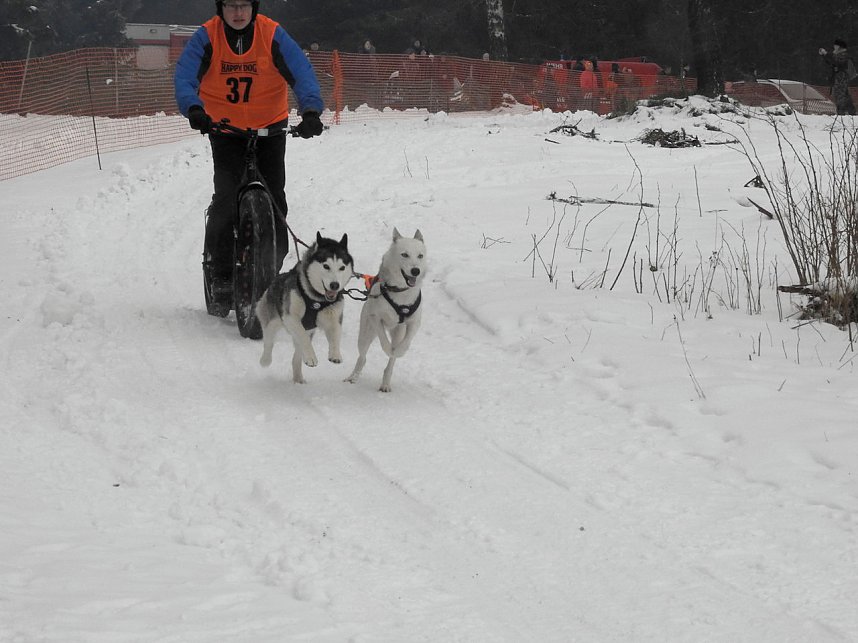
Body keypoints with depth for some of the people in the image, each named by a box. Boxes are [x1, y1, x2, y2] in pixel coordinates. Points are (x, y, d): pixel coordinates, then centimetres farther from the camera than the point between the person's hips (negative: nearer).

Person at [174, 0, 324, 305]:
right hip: (225, 129, -1)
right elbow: (185, 76, -21)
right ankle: (220, 271, -4)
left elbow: (302, 72, -21)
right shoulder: (206, 37, -12)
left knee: (273, 201, 0)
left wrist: (311, 110, -38)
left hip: (270, 128, 1)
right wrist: (194, 108, -41)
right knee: (227, 198, -15)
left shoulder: (273, 35, -14)